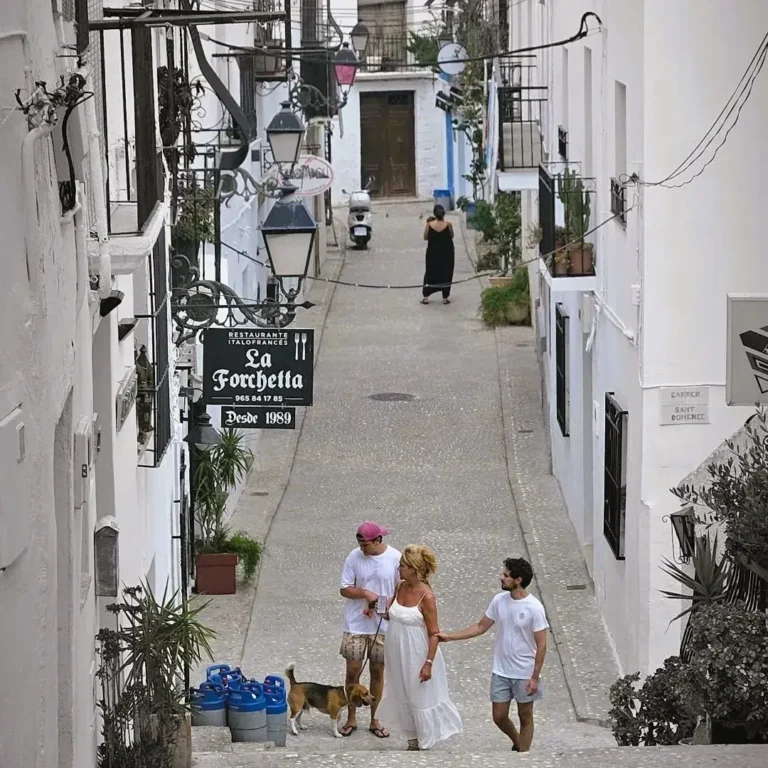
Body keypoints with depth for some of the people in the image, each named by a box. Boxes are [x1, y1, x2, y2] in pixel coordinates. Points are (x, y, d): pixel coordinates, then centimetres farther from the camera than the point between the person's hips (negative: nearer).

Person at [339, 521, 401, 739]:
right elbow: (345, 589, -2)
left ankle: (374, 720, 20)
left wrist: (380, 606, -15)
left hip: (383, 625, 0)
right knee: (353, 671, 1)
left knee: (378, 672, 8)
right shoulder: (354, 557, -6)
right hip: (356, 624, 0)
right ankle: (351, 718, 16)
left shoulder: (395, 558, -8)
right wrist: (365, 593, -21)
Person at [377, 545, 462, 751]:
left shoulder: (426, 596, -22)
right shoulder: (400, 587, -2)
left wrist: (428, 663, -20)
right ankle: (413, 741, 34)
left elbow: (434, 633, -18)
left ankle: (424, 744, 20)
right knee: (403, 697, 18)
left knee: (421, 699, 6)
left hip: (417, 655, -7)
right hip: (397, 653, 7)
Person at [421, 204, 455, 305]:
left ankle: (425, 296, 15)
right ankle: (445, 297, 15)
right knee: (446, 274, 12)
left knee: (430, 274, 14)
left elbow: (425, 237, -1)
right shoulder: (448, 224, -15)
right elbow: (451, 236, 0)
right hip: (447, 253, -1)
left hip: (433, 253, 1)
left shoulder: (429, 225, -12)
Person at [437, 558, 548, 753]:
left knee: (525, 717, 9)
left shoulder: (534, 608, -19)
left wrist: (535, 677, -16)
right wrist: (450, 636, 2)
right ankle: (518, 743, 38)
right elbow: (480, 627, 8)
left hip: (524, 673, -5)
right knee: (499, 716, 11)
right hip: (501, 671, 5)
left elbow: (541, 645, -15)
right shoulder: (499, 601, -3)